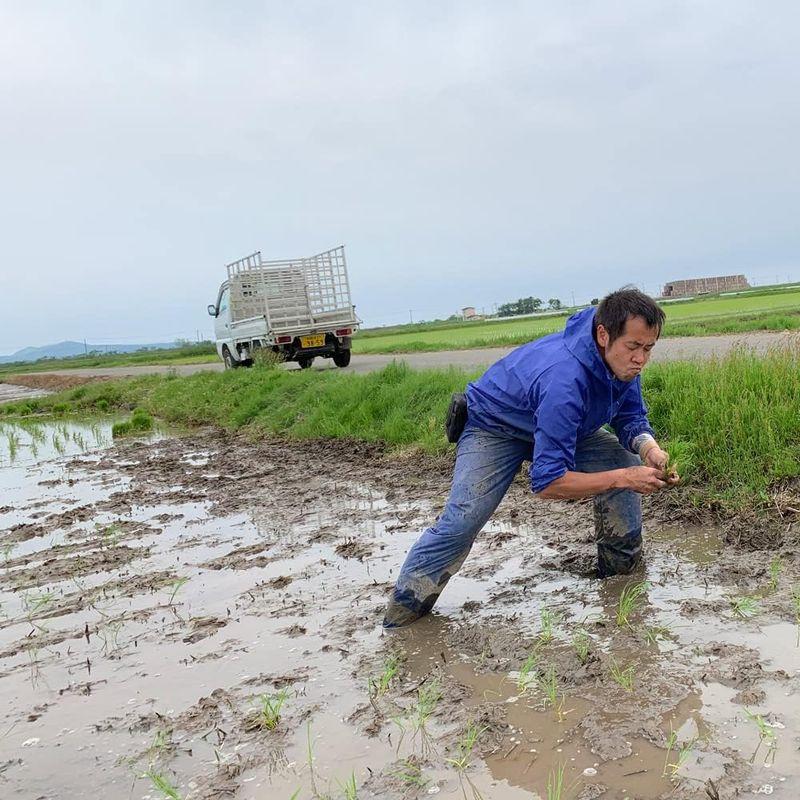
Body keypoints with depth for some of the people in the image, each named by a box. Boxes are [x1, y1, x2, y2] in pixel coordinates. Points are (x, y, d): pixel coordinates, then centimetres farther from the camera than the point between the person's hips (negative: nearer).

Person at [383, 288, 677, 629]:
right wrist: (622, 477, -41)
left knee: (626, 464, -6)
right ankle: (399, 619, -12)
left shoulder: (623, 359, -20)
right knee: (462, 519, -23)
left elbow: (631, 419, -5)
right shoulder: (564, 381, -44)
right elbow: (546, 483, -41)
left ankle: (620, 570, 16)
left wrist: (650, 449, -27)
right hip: (495, 426, -7)